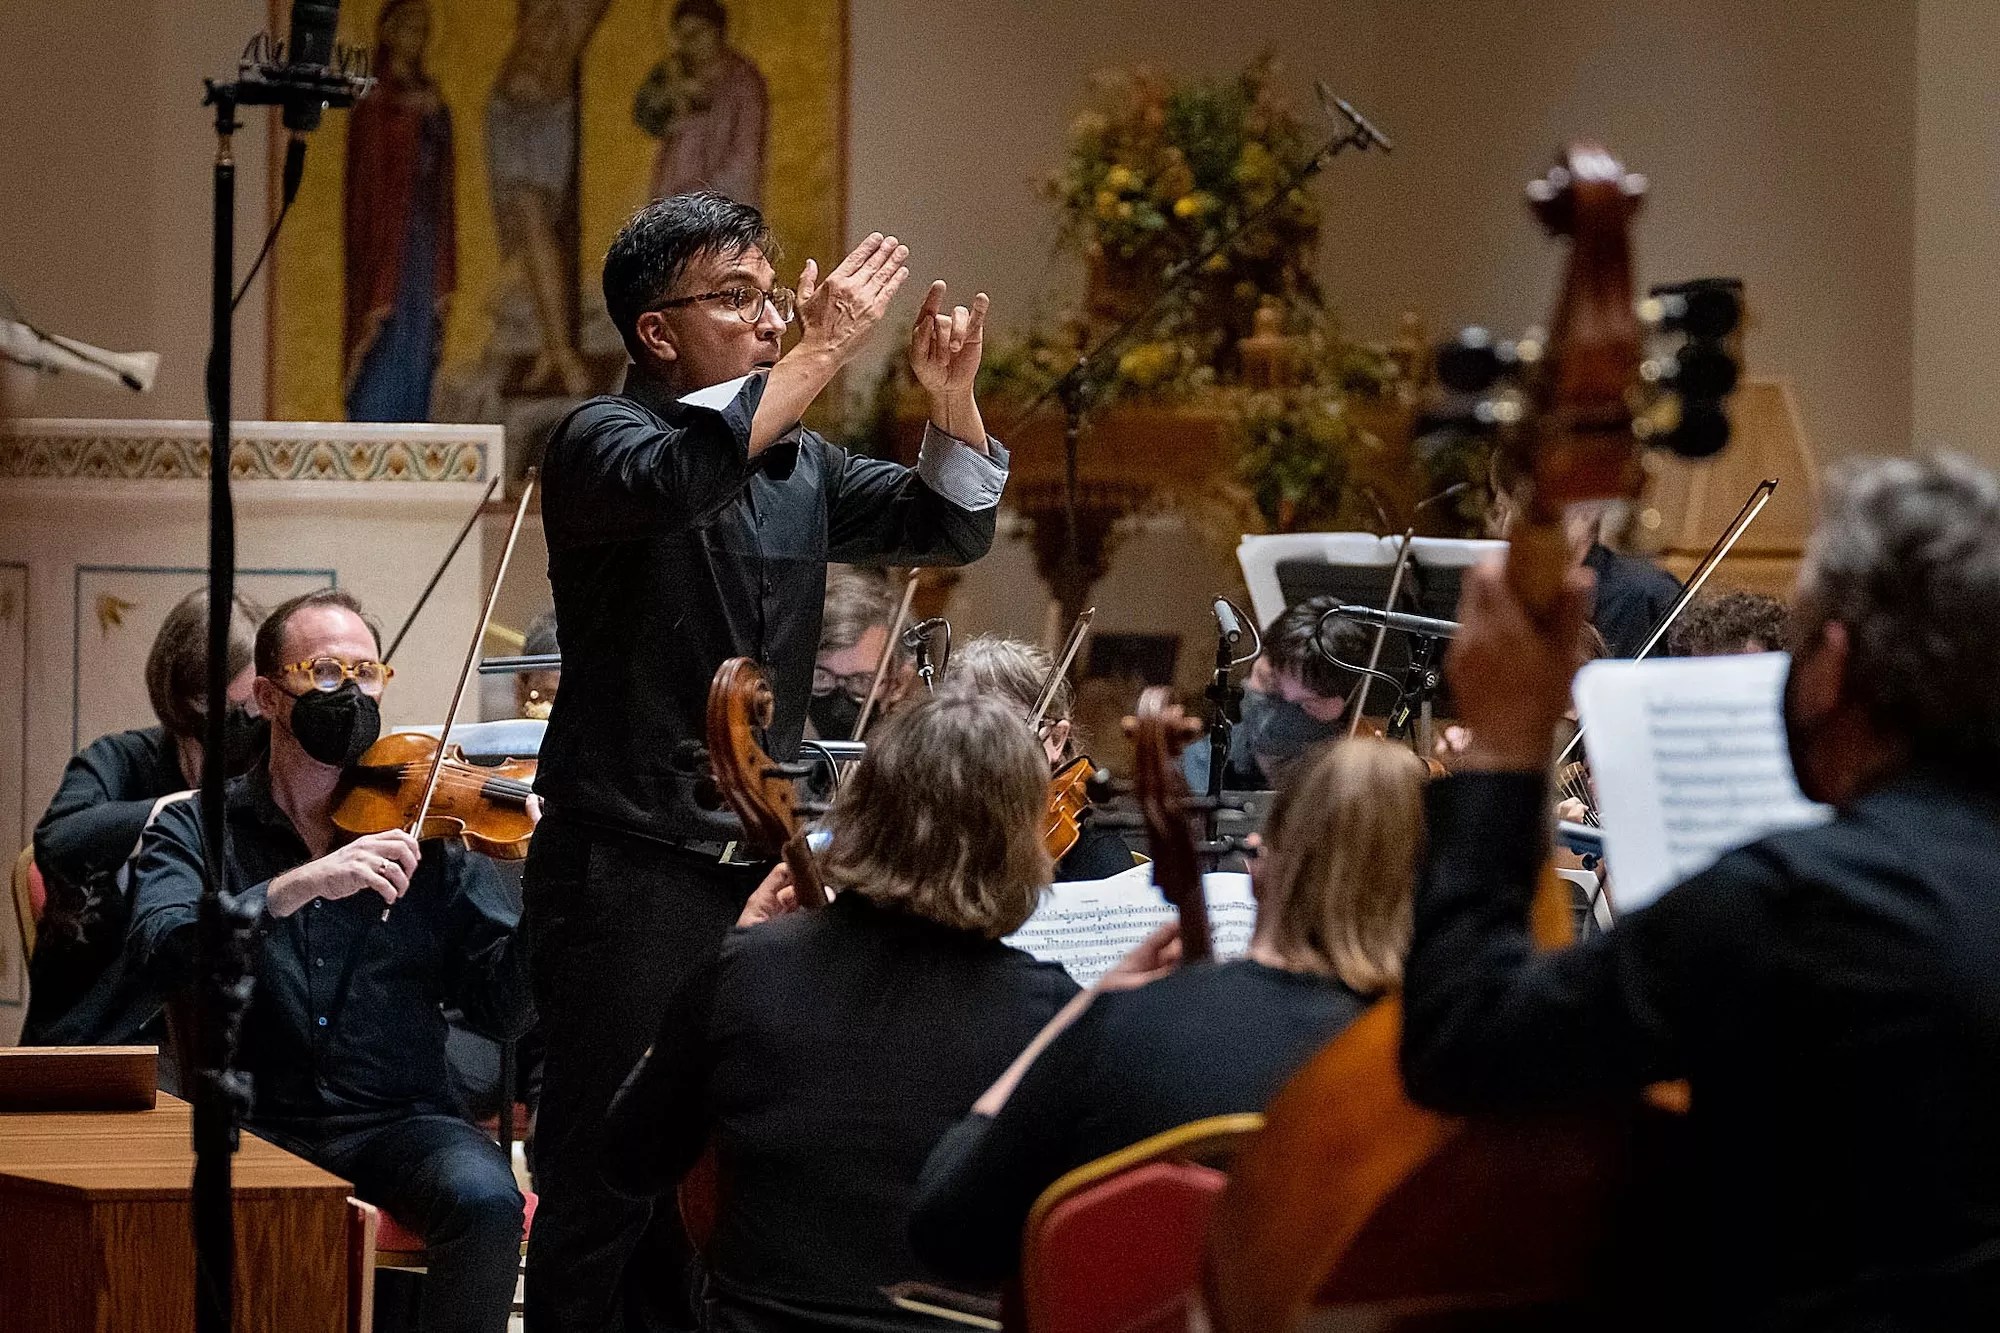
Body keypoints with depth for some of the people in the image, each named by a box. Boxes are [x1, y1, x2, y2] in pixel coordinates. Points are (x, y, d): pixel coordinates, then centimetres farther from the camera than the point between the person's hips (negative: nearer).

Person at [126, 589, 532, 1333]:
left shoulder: (427, 833, 7)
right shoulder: (197, 830, 6)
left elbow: (501, 1011, 1)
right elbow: (167, 954, -15)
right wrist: (297, 887, -27)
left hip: (400, 1121, 1)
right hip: (253, 1126, -1)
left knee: (486, 1201, -29)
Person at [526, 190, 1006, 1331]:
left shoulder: (800, 464, 13)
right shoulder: (600, 442, -8)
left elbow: (949, 529, 13)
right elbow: (676, 478, -30)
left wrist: (953, 401, -5)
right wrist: (823, 351, -29)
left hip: (758, 866, 7)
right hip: (630, 875, -7)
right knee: (607, 1185, -5)